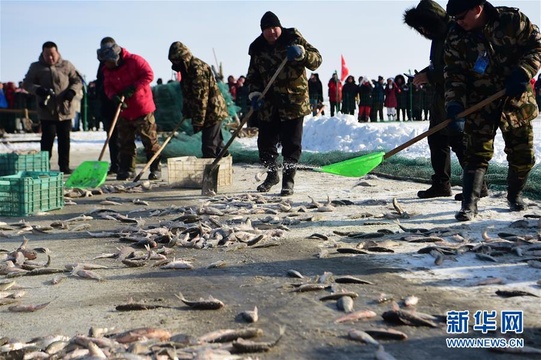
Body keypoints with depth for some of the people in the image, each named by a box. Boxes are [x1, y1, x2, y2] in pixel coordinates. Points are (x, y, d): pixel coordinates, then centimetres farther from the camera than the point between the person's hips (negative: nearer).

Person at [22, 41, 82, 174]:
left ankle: (64, 165, 15)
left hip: (65, 110, 1)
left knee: (64, 138, 6)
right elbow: (26, 83, 5)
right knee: (48, 137, -5)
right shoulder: (36, 67, 5)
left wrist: (72, 91, -11)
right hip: (46, 111, -1)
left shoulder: (66, 65, 6)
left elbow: (77, 81, 10)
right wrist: (38, 90, -16)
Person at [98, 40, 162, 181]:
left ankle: (155, 168, 8)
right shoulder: (108, 70, 6)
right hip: (124, 111, 6)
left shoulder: (134, 60, -13)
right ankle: (126, 169, 16)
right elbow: (108, 86, 4)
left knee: (150, 141, 0)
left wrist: (133, 88, -21)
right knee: (125, 142, 8)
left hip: (142, 108, -6)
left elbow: (148, 75, -16)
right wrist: (114, 96, -18)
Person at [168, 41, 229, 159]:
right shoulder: (188, 69, 12)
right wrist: (186, 112, 19)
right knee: (217, 144, 18)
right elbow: (188, 95, 21)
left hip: (211, 112, -10)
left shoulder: (198, 69, -21)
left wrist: (198, 121, -21)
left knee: (209, 148, -11)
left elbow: (201, 97, -23)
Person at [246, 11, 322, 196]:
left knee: (291, 143, -3)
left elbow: (316, 60, -5)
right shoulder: (257, 48, 5)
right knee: (265, 141, 7)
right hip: (269, 103, 3)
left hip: (294, 101, -3)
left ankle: (288, 180, 10)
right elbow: (252, 76, 10)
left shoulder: (293, 38, -2)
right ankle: (272, 174, 30)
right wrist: (254, 93, -8)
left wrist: (301, 53, -25)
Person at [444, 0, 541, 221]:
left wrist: (523, 72, -18)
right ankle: (469, 204, -8)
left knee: (523, 155, 8)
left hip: (515, 99, 1)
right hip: (479, 103, 0)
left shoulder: (513, 21, -12)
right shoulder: (455, 38, -7)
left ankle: (515, 195, 31)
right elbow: (454, 74, -7)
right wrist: (454, 105, -21)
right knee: (477, 154, -11)